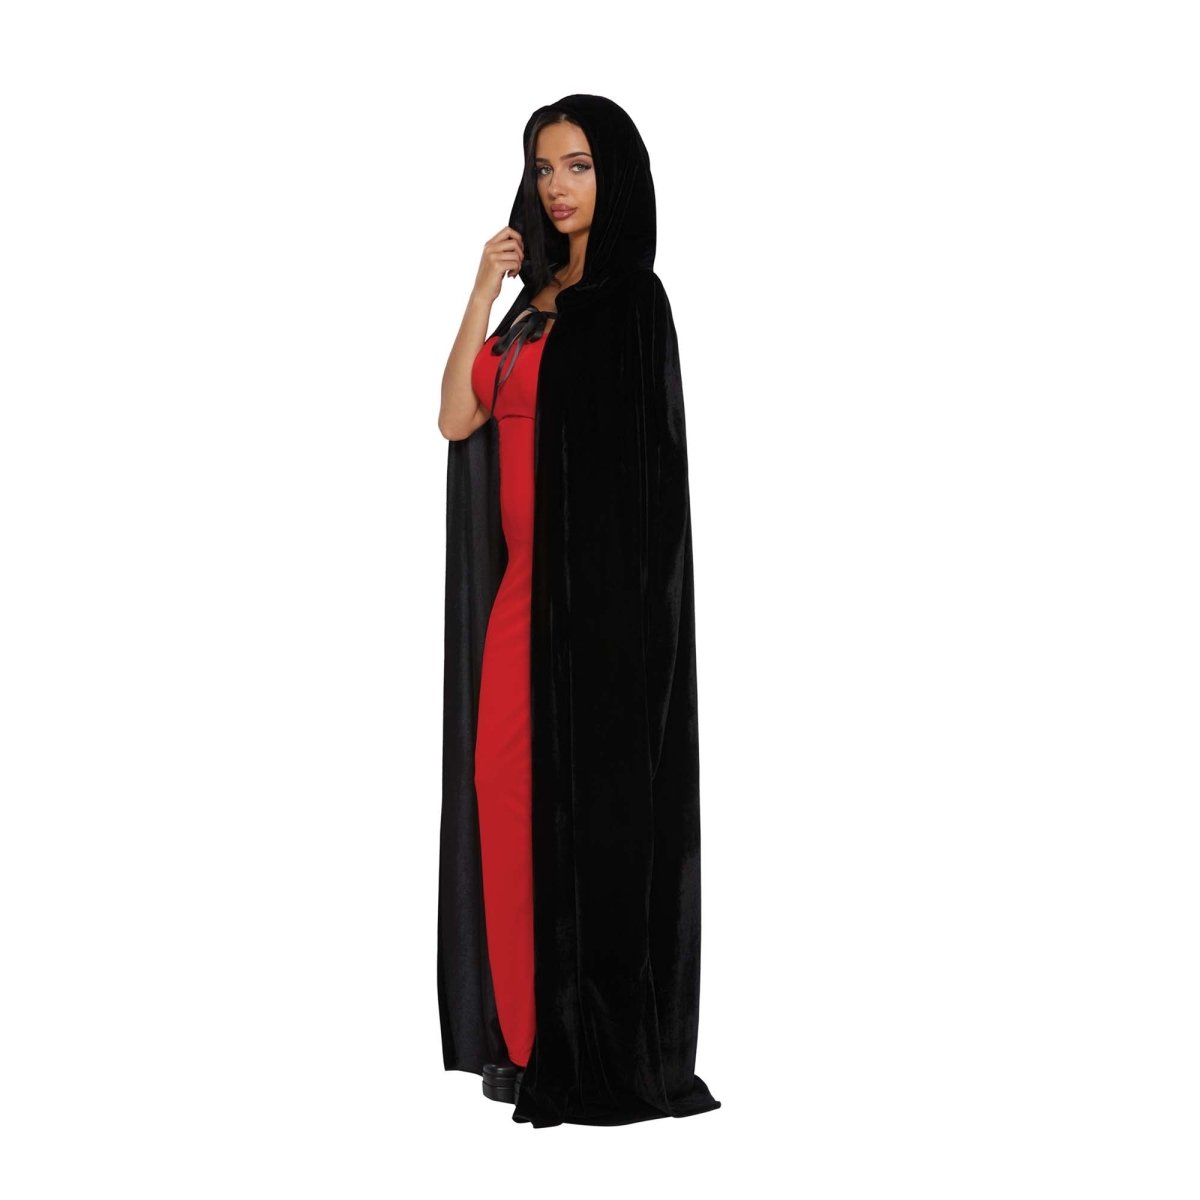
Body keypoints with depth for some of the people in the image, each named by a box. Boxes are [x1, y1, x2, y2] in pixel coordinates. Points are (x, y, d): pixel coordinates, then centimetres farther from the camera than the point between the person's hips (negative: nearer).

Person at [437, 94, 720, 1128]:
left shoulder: (628, 298, -8)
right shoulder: (540, 298, 16)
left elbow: (628, 464, -14)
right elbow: (459, 416, 7)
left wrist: (581, 596, -18)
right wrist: (485, 289, 1)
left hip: (595, 587, -8)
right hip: (526, 581, 9)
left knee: (586, 798, -5)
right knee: (511, 789, 9)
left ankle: (601, 1051, 4)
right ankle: (535, 1034, 18)